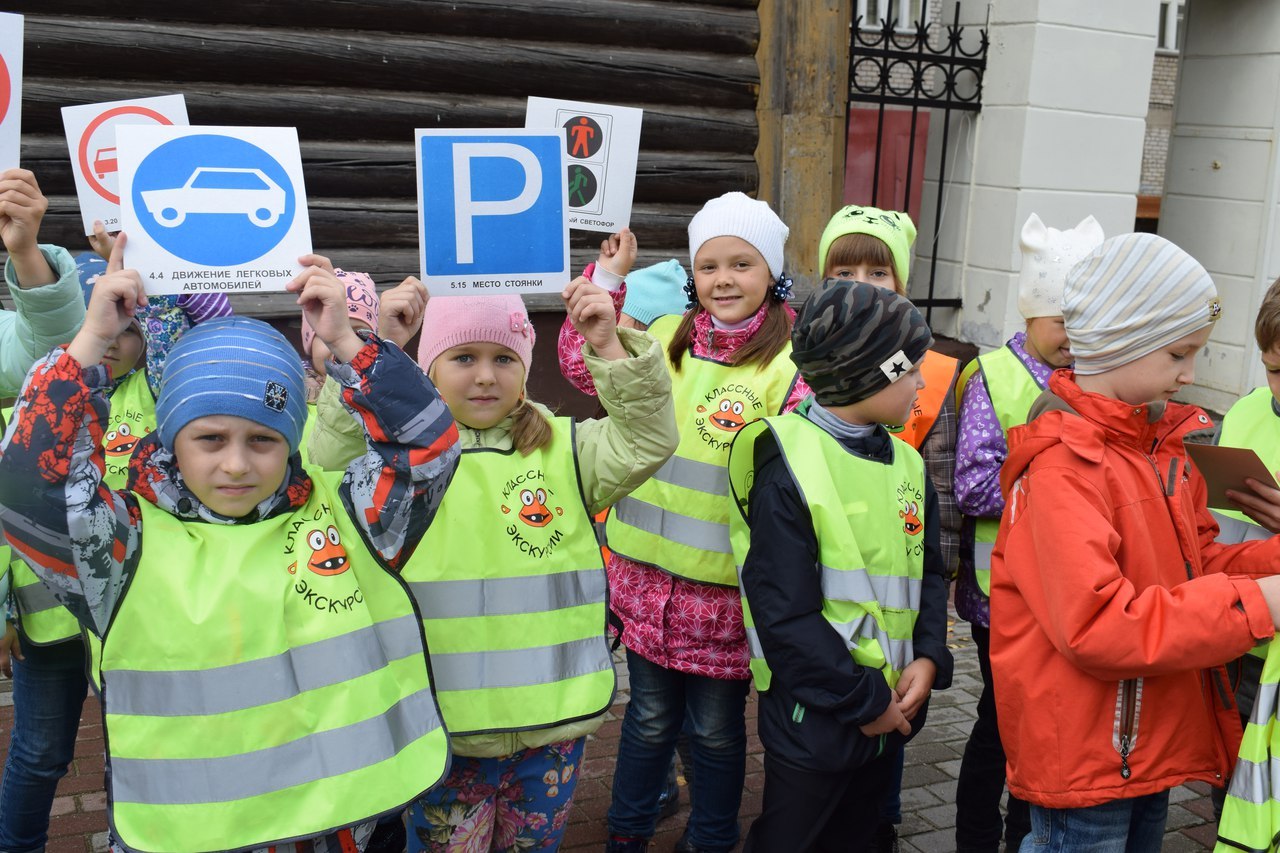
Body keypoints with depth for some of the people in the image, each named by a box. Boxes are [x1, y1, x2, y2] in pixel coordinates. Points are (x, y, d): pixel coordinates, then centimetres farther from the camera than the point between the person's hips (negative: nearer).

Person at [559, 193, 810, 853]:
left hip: (725, 585, -3)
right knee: (650, 717, 21)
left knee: (717, 729, 16)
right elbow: (584, 365, 7)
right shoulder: (664, 340, 3)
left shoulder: (788, 366, -11)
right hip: (647, 574, 3)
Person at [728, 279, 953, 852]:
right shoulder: (787, 470, -19)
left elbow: (928, 572, 9)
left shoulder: (906, 464, 4)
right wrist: (862, 700, -16)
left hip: (892, 704, 7)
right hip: (813, 717, -7)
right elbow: (785, 615, -20)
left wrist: (928, 658, -7)